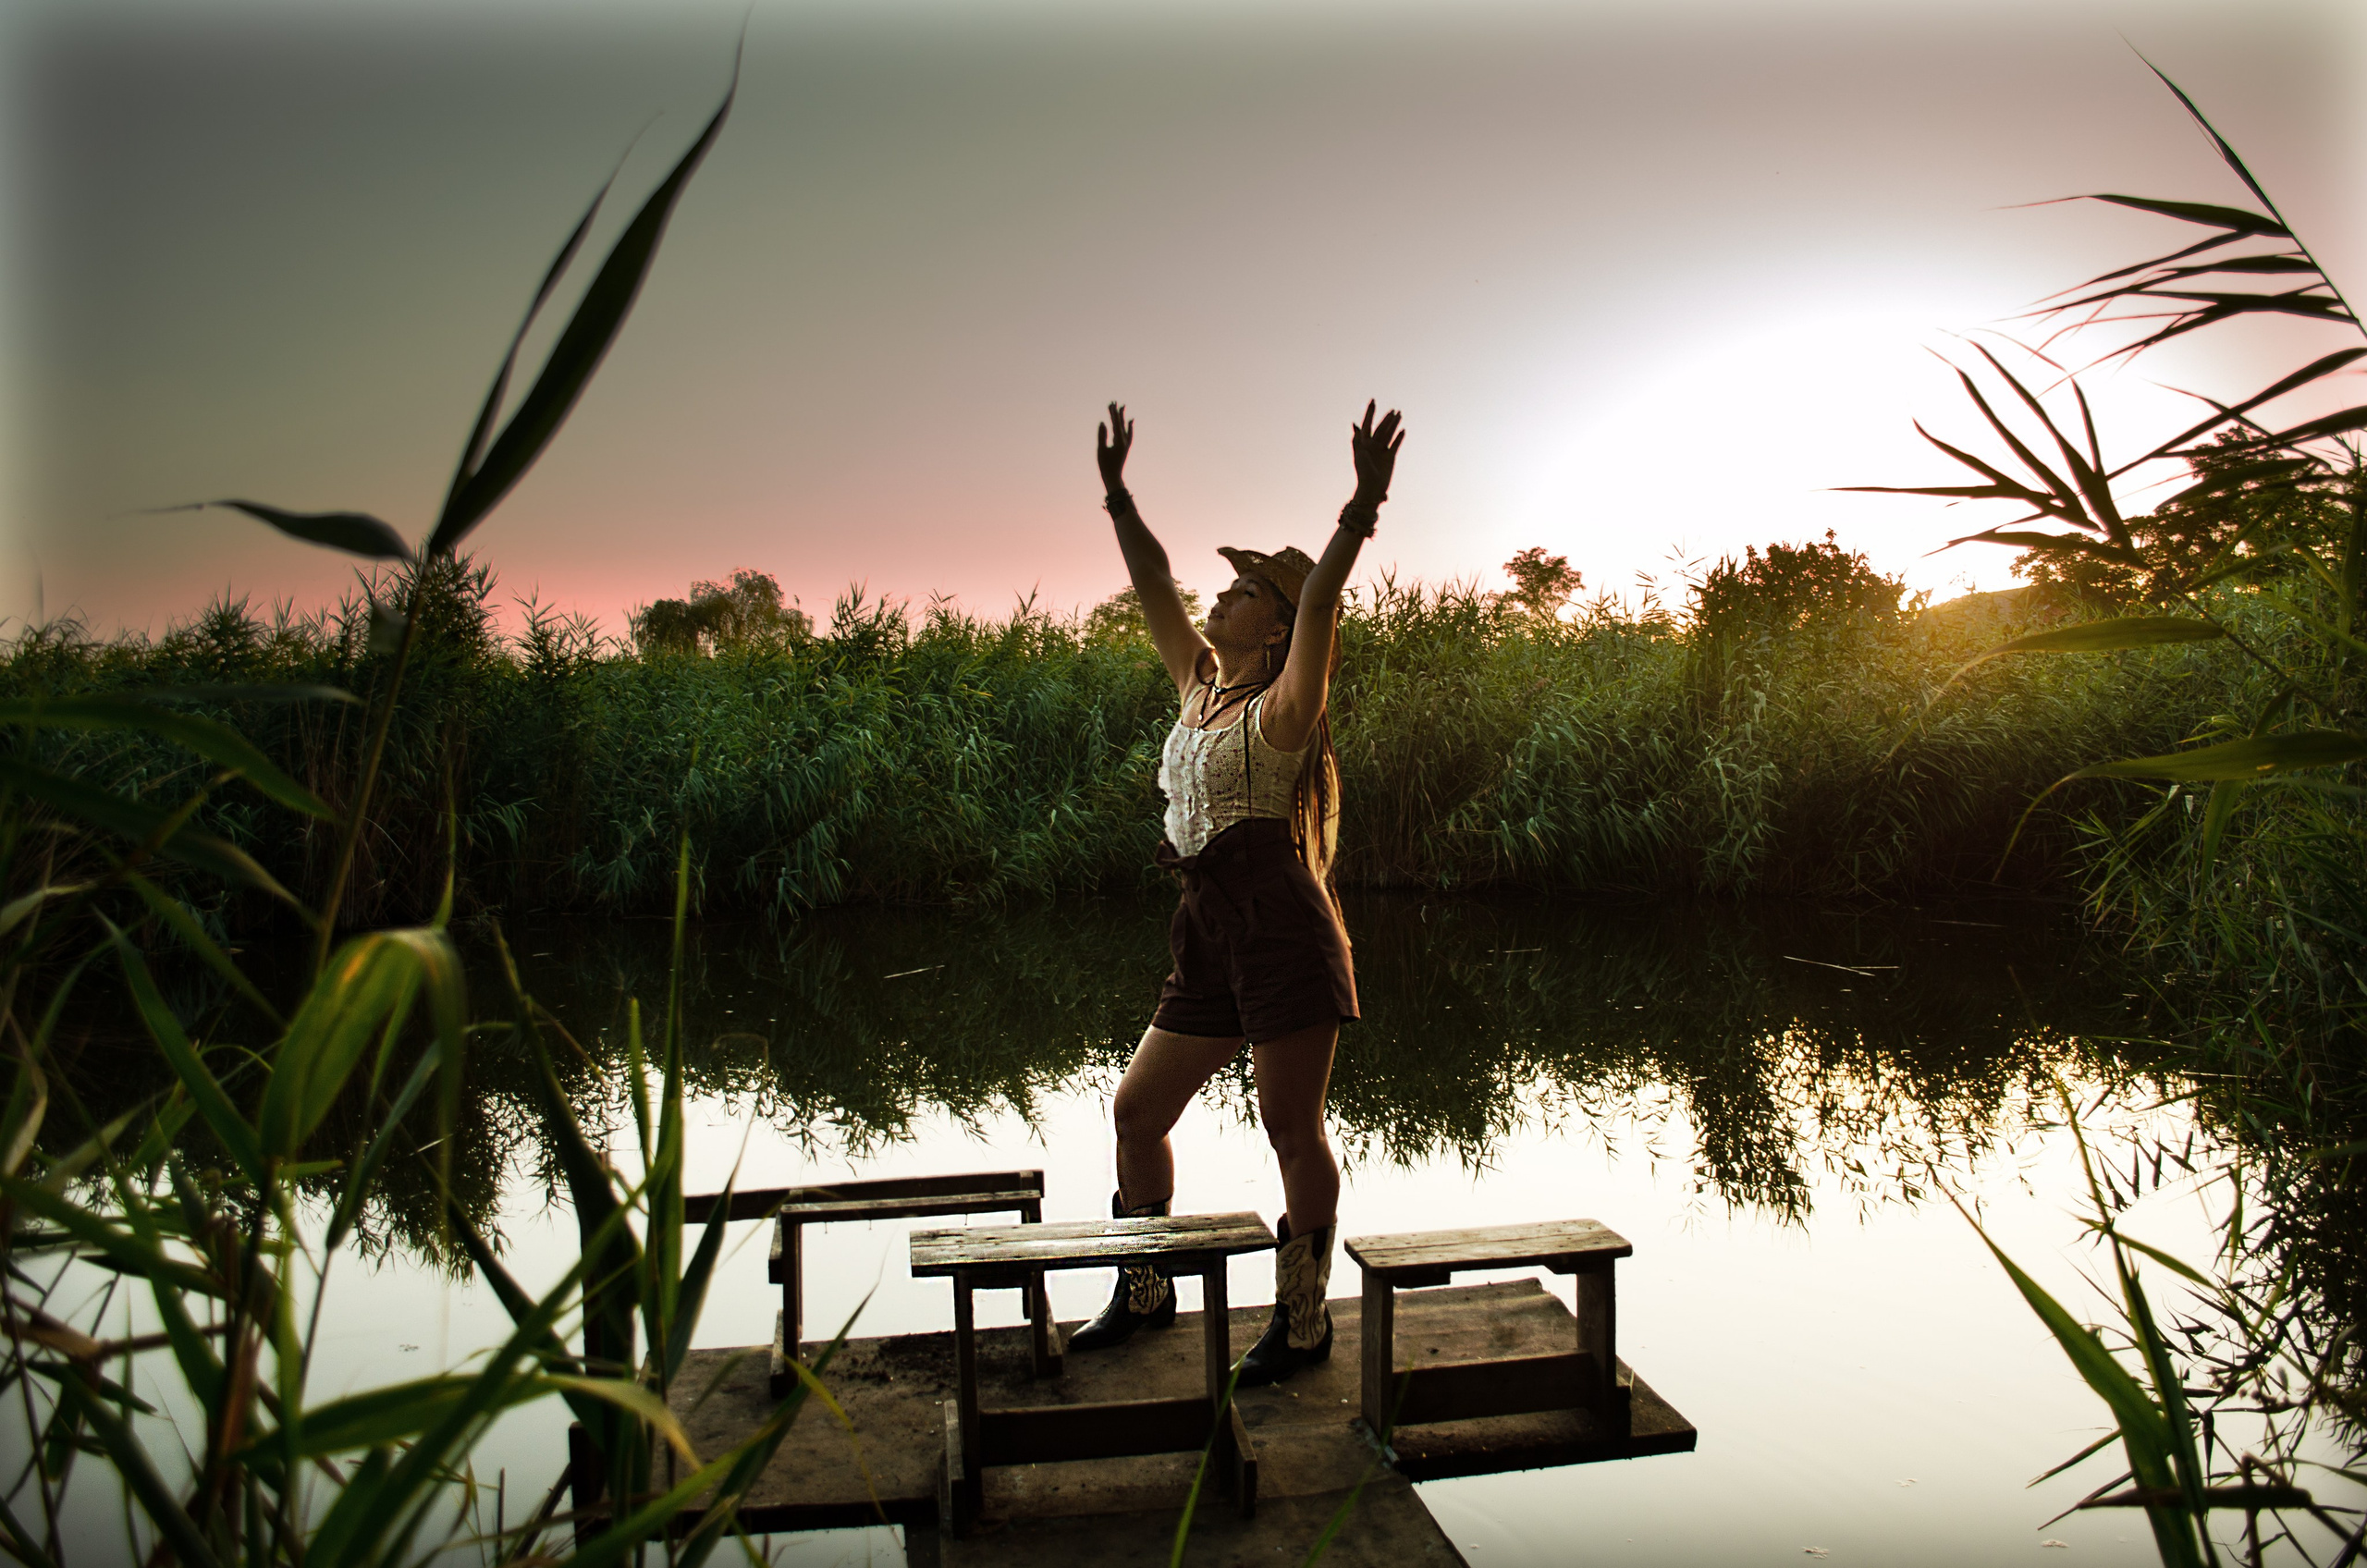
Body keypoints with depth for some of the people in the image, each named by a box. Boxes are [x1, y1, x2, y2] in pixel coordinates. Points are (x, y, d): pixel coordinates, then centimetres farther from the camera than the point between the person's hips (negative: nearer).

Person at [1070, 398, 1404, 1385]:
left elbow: (1319, 601, -22)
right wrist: (1118, 497, 23)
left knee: (1293, 1130, 1)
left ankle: (1302, 1326, 16)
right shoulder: (1200, 684, 14)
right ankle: (1145, 1295, 29)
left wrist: (1362, 507, -35)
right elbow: (1155, 587, 22)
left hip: (1282, 932, -8)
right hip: (1208, 940, 8)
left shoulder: (1279, 709, -6)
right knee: (1137, 1112, 13)